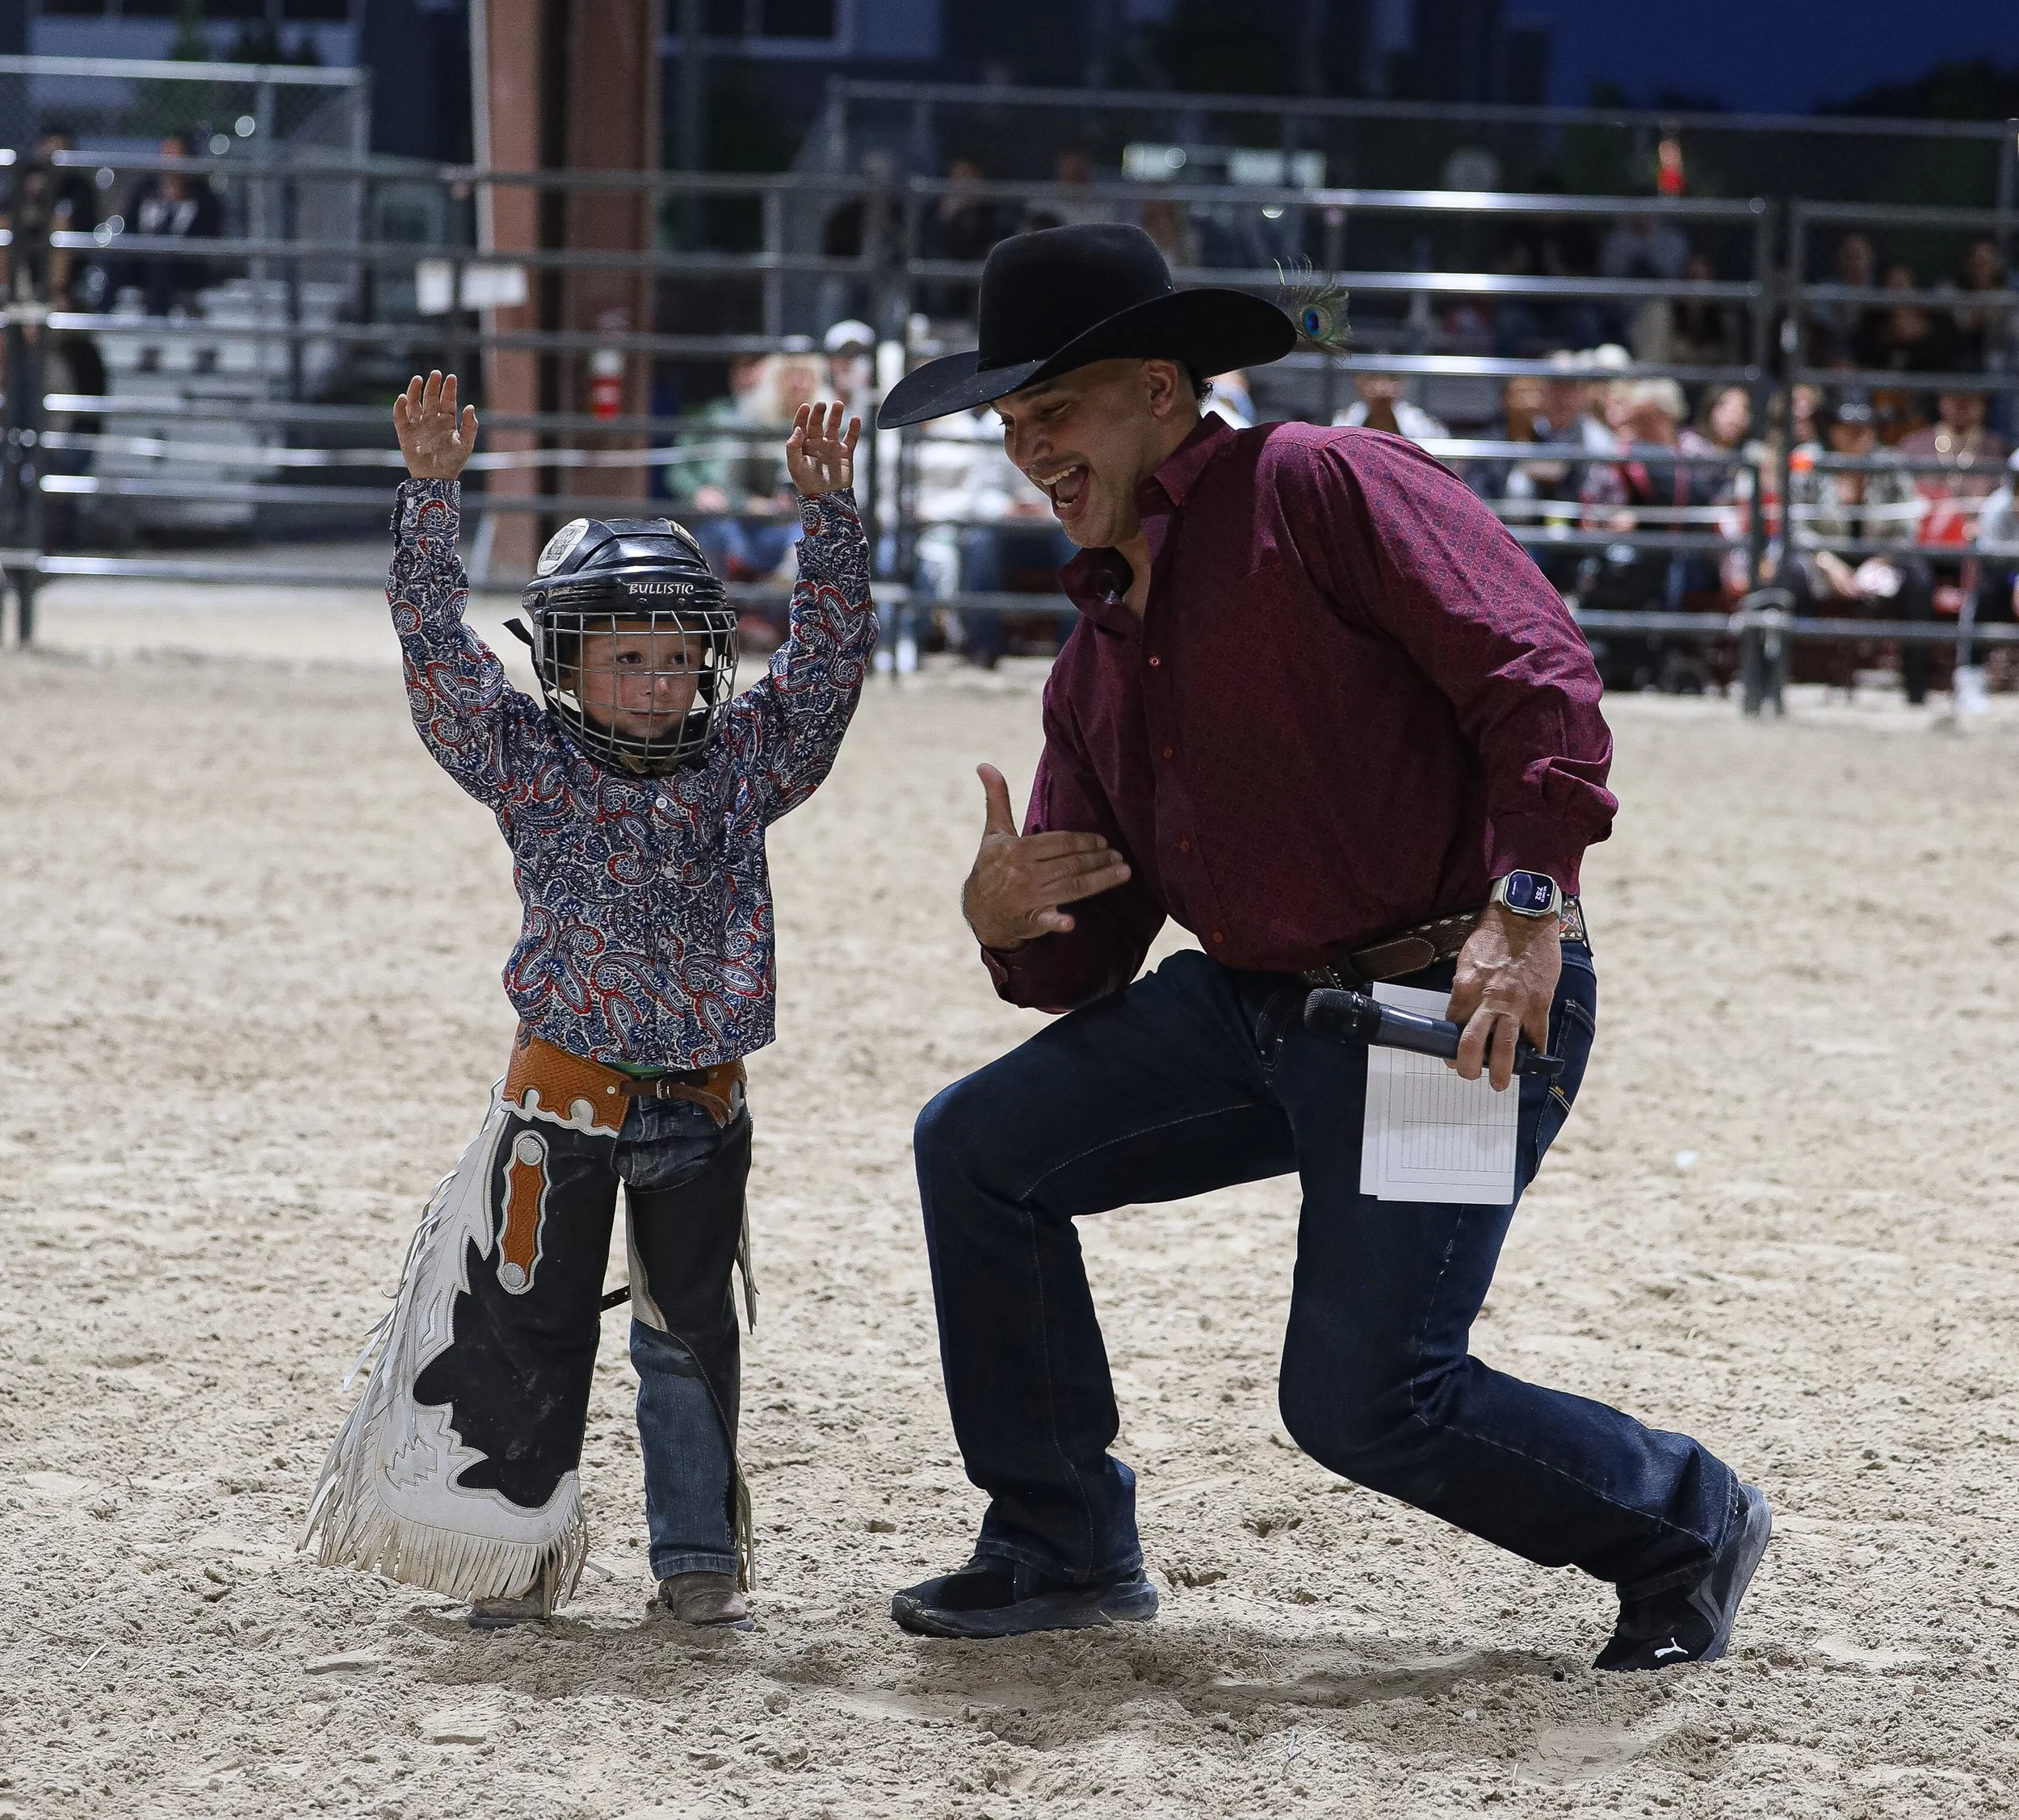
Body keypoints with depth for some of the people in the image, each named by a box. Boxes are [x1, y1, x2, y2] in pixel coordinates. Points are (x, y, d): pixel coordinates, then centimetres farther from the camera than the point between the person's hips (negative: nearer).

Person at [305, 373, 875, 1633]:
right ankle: (517, 1547, 12)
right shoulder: (531, 763, -2)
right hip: (564, 1098, -2)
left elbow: (831, 657, 0)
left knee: (692, 1333, 10)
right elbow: (438, 649, -10)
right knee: (529, 1329, 2)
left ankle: (700, 1556, 20)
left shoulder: (744, 761, 4)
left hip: (702, 1103, 2)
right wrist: (432, 494, -19)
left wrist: (829, 516, -11)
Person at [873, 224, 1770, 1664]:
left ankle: (1685, 1522, 14)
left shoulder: (1326, 487, -8)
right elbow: (1085, 965, 18)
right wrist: (1006, 919, -6)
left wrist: (1528, 901, -30)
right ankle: (1065, 1550, 15)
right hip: (1250, 1006, 9)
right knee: (977, 1148, 4)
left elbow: (1536, 670, -19)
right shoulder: (1097, 657, 17)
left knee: (1364, 1400, -13)